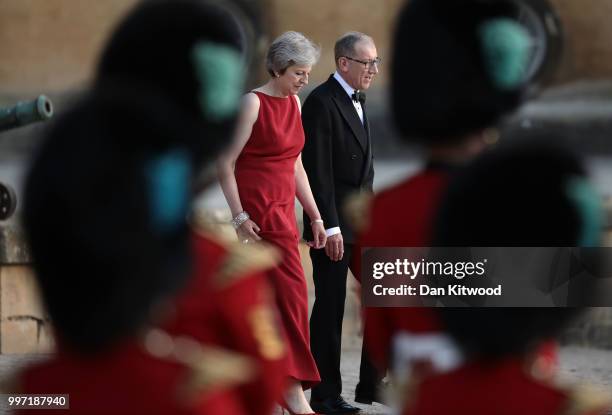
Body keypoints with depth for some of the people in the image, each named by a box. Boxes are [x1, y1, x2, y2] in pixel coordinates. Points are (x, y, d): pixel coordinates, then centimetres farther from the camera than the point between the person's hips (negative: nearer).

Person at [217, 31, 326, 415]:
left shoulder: (294, 103, 13)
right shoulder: (254, 103, -10)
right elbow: (226, 164, -11)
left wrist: (315, 216, 13)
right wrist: (240, 216, -17)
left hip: (283, 210, 7)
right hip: (261, 212, -7)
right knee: (292, 296, -11)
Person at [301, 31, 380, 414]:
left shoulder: (358, 100, 13)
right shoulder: (321, 102, -14)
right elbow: (318, 170, -18)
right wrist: (330, 228, -20)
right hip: (334, 224, -8)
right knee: (330, 308, -1)